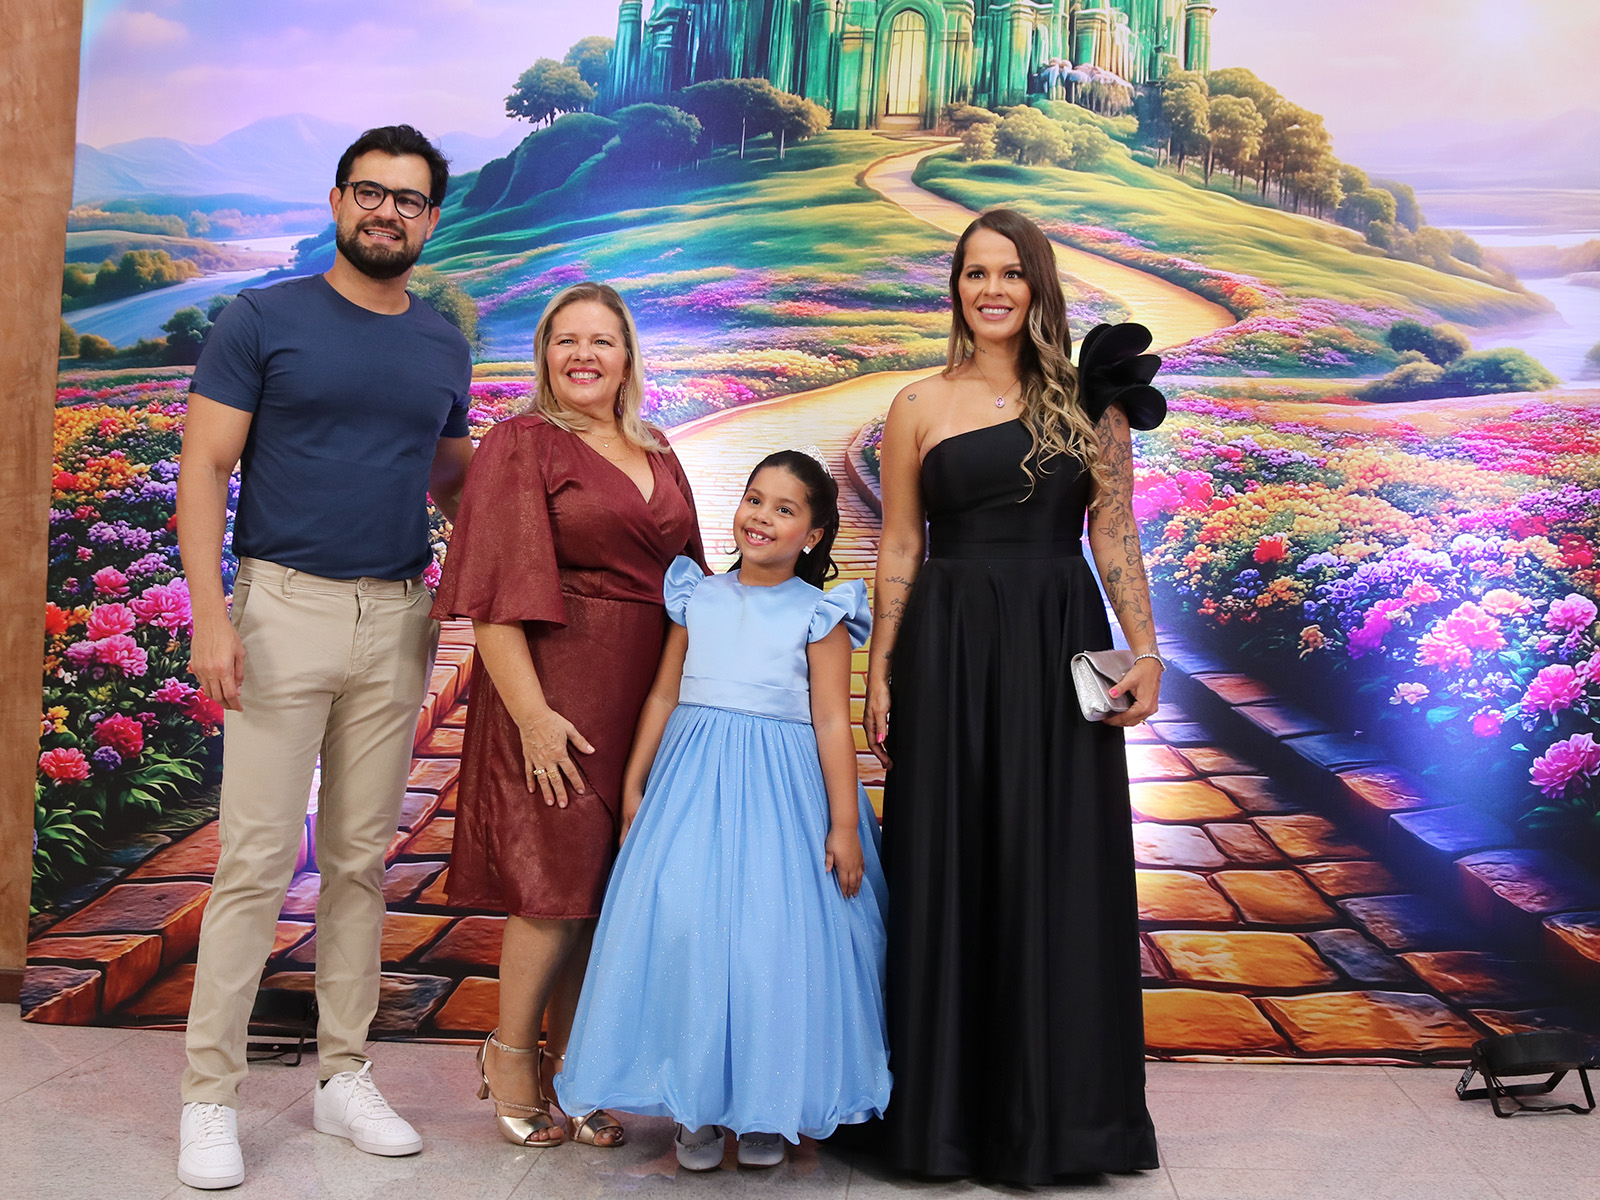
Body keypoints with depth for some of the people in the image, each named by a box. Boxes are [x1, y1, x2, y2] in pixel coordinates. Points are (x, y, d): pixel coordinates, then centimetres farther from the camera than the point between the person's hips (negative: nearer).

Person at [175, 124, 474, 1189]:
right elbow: (204, 470, -4)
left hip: (398, 623, 4)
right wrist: (210, 612, -14)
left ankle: (346, 1075, 22)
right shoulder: (264, 320, 1)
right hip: (284, 609, -4)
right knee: (259, 860, -4)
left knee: (363, 860, 10)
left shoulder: (445, 345, 13)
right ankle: (211, 1094, 10)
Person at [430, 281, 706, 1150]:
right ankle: (509, 1053, 18)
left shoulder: (658, 458, 17)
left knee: (607, 886, 9)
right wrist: (531, 712, -18)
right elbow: (495, 591, -10)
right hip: (557, 690, -6)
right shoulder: (521, 445, -2)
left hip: (644, 696, 6)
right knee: (560, 879, -4)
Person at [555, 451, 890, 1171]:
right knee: (682, 925, -4)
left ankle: (768, 1107, 17)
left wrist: (843, 824, -7)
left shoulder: (819, 615, -1)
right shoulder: (698, 598, 9)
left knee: (773, 937, -2)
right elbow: (664, 696, 12)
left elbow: (832, 722, -4)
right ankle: (696, 1107, 13)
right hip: (692, 779, 3)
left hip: (780, 789, -2)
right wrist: (634, 785, 11)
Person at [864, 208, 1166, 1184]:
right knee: (950, 870, 5)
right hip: (949, 651, 0)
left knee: (1062, 873, 5)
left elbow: (1115, 535, 5)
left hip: (1061, 648, 0)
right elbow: (900, 548, 5)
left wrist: (1146, 651, -4)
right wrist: (880, 674, 0)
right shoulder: (920, 407, 6)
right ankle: (949, 1106, 21)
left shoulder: (1089, 401, 7)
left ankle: (1055, 1111, 21)